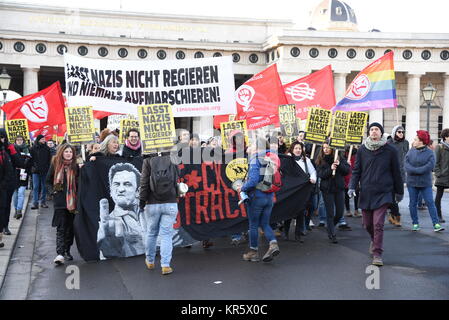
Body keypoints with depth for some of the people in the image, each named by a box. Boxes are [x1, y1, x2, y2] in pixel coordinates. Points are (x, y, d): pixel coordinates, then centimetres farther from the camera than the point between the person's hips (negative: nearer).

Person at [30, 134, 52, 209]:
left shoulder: (47, 148, 7)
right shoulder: (33, 148, 2)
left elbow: (50, 159, 9)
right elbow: (30, 159, 5)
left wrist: (48, 168, -1)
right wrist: (33, 167, -6)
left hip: (45, 171, 2)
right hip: (36, 171, -2)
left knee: (44, 187, 6)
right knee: (35, 187, -3)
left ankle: (43, 202, 15)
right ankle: (35, 203, -1)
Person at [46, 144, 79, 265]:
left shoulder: (75, 166, 5)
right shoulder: (55, 164, 3)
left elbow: (78, 182, 8)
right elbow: (48, 180, 13)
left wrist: (78, 196, -5)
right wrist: (53, 190, 0)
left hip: (72, 200, 2)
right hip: (60, 201, -2)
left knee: (70, 227, 8)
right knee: (61, 227, -8)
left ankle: (67, 251, 19)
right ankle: (60, 254, -14)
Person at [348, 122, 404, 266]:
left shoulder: (390, 150, -2)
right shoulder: (362, 150, 2)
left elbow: (396, 172, 5)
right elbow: (356, 170, 6)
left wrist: (399, 191, 11)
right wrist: (352, 187, -8)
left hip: (383, 193, -3)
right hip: (366, 193, 3)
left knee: (378, 224, -11)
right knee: (368, 224, 13)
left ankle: (377, 254, -1)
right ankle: (374, 241, 44)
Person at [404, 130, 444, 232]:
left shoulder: (430, 153, -3)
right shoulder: (410, 152, 4)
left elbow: (430, 166, -16)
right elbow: (406, 165, -7)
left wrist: (414, 170, -18)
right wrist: (419, 170, -20)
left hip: (425, 183, -2)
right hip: (412, 182, 3)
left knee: (430, 203, -5)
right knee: (413, 203, 6)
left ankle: (436, 224, -3)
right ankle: (415, 223, 16)